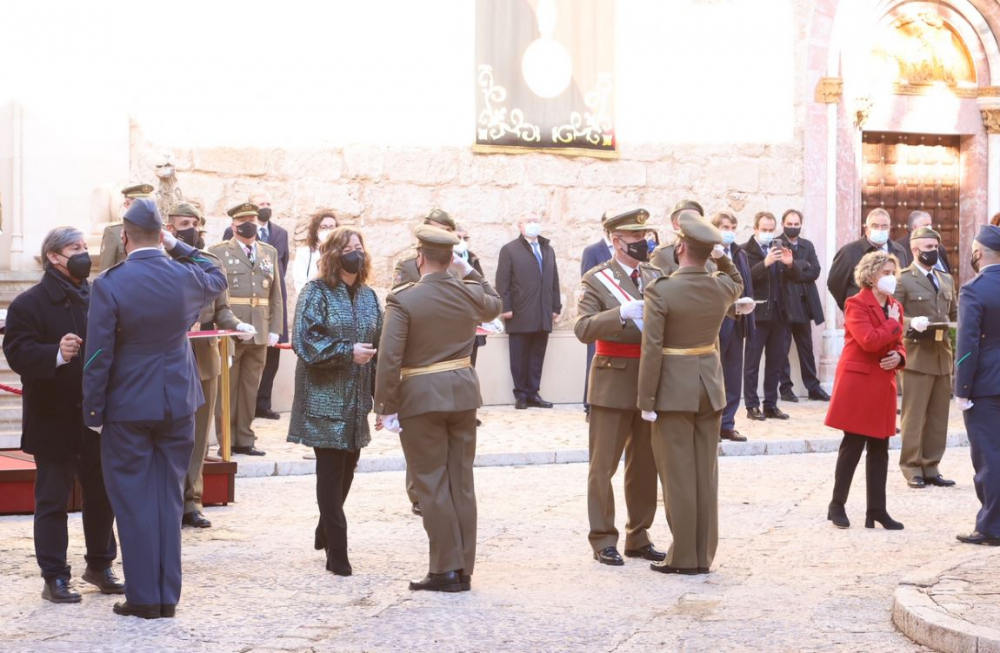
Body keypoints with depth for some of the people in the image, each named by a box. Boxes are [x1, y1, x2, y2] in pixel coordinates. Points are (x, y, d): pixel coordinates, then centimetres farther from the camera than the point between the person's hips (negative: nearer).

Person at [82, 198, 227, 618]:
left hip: (127, 408, -3)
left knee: (134, 502, 5)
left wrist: (93, 411, -3)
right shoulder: (186, 278, -4)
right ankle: (168, 596, 13)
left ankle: (143, 598, 7)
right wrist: (177, 247, 17)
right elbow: (218, 278, 22)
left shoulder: (108, 285, -14)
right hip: (178, 403, 3)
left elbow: (98, 355, -12)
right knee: (169, 500, 10)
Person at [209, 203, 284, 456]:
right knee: (227, 388, 2)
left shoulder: (270, 253, 14)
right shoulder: (217, 252, 1)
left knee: (250, 388, 8)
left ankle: (244, 440, 15)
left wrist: (275, 329, 5)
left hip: (260, 333, 4)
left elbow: (276, 295, 13)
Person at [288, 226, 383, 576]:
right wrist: (348, 352, -18)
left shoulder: (367, 296, 12)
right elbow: (305, 341, -14)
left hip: (357, 400, 6)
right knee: (331, 472, -5)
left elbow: (377, 348, 14)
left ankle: (325, 534, 30)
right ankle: (337, 553, -2)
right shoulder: (316, 293, -6)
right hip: (326, 399, -6)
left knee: (346, 469, 11)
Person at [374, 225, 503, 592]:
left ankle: (446, 569, 3)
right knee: (461, 482, 11)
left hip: (420, 398, -5)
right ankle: (463, 569, 15)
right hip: (463, 393, 5)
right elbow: (494, 307, 26)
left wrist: (386, 407, -12)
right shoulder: (469, 293, 1)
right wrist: (469, 272, 26)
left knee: (432, 483, 2)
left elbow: (389, 359, -18)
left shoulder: (402, 300, -14)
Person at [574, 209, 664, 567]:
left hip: (651, 381, 5)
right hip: (613, 381, -5)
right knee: (603, 464, 0)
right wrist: (623, 313, -26)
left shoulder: (656, 276, 11)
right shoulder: (597, 279, -4)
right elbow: (583, 328, -16)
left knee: (645, 464, 11)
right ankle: (603, 540, 7)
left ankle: (639, 537, 21)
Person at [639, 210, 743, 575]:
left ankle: (684, 558, 6)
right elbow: (738, 283, 27)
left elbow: (651, 349, -18)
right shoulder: (722, 287, -1)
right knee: (706, 474, 10)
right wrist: (721, 257, 13)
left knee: (678, 476, 2)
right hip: (710, 389, 5)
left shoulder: (660, 291, -17)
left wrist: (646, 401, -12)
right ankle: (703, 555, 15)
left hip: (674, 391, -5)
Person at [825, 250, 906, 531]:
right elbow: (869, 341, -22)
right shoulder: (856, 304, -10)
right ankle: (837, 505, 9)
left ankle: (877, 510, 11)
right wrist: (893, 324, -10)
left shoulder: (895, 307, 14)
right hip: (858, 383, -7)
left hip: (883, 385, 7)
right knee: (852, 446, -2)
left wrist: (898, 358, -3)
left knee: (879, 450, 7)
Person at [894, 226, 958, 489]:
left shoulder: (947, 280, 17)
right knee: (914, 416, -2)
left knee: (939, 417, 8)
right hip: (916, 356, -6)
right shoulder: (902, 279, -4)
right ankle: (912, 469, 5)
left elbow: (954, 314, 21)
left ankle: (931, 468, 14)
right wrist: (911, 323, -28)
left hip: (943, 356, 6)